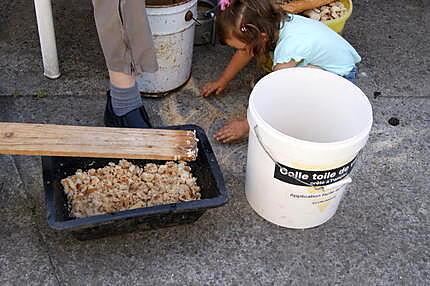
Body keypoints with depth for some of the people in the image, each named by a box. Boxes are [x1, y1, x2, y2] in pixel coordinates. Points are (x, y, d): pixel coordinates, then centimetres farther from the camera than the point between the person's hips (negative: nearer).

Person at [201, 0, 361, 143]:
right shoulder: (271, 24, -16)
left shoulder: (289, 47, -37)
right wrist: (222, 81, 11)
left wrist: (246, 126, -18)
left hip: (342, 76, -8)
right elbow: (245, 52, 3)